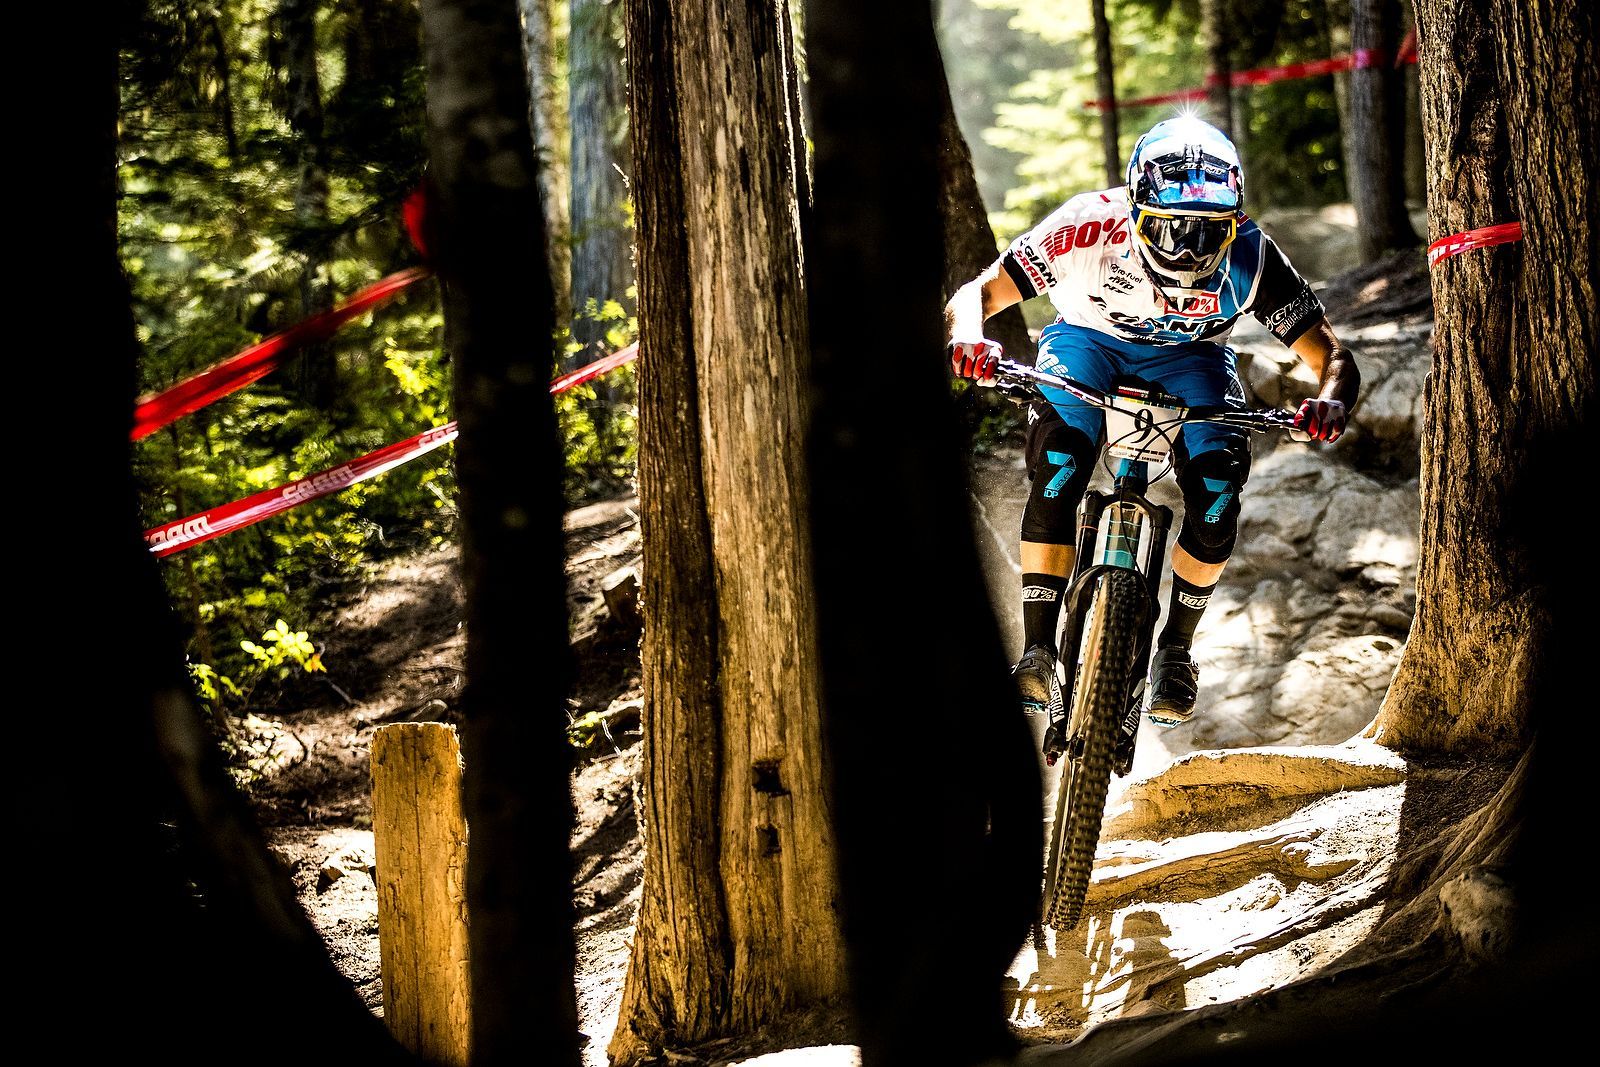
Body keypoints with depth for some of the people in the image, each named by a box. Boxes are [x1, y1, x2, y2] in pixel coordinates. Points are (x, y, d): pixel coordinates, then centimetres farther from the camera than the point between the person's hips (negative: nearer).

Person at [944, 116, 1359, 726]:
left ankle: (1175, 651, -2)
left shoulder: (1250, 259, -30)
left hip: (1187, 360, 1)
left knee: (1219, 481, -23)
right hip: (1088, 341, -1)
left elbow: (1334, 359, -25)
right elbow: (975, 296, -31)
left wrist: (1330, 402, -48)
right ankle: (1038, 652, -19)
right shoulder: (1090, 226, -34)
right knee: (1057, 467, -28)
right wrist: (967, 339, -54)